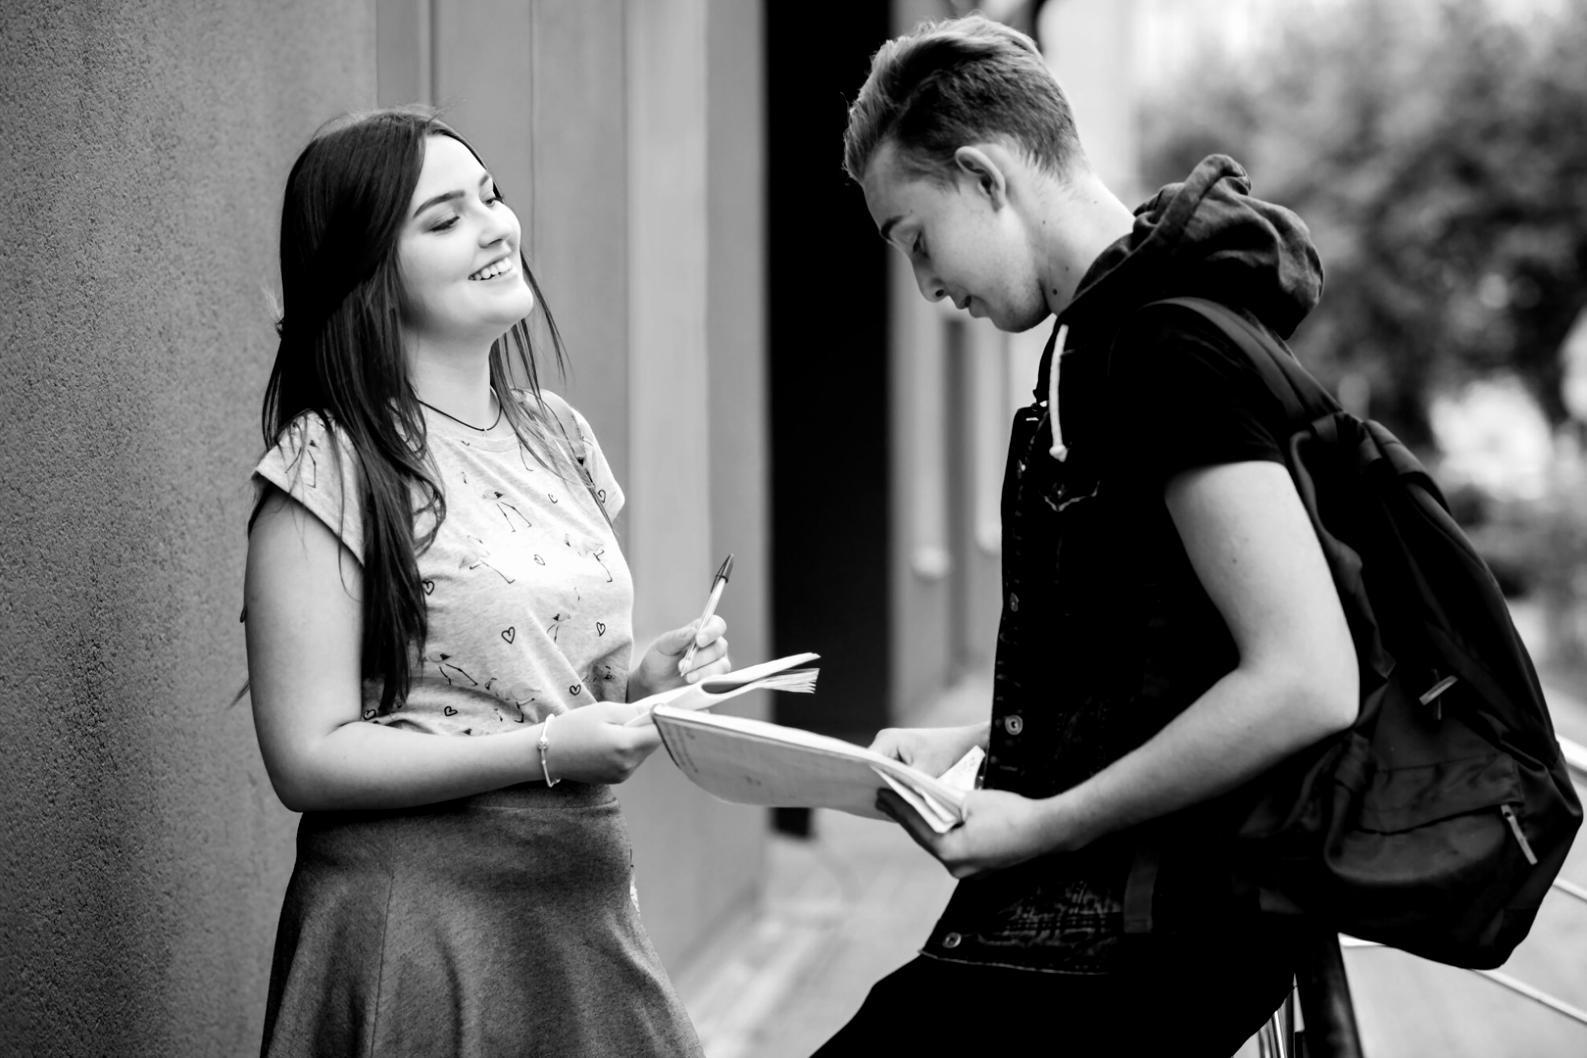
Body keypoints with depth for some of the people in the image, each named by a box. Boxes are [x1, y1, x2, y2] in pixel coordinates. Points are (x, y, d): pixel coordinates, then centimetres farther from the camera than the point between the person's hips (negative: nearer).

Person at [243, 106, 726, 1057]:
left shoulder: (554, 434, 10)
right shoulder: (330, 463, -11)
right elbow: (309, 759, -15)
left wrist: (640, 683, 0)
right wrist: (547, 752, -21)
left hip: (586, 897, 6)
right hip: (421, 906, -6)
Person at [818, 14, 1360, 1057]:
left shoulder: (1170, 346, -16)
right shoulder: (1106, 330, 15)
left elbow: (1306, 684, -24)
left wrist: (1042, 823, -18)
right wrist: (980, 746, 12)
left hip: (1123, 953, -10)